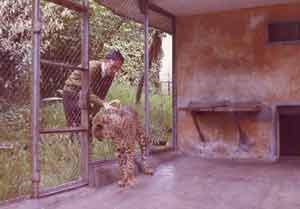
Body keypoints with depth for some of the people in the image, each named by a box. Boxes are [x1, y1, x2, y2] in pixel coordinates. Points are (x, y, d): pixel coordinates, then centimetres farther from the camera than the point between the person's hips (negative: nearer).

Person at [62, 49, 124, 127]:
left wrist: (92, 114, -15)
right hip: (71, 94, -6)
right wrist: (104, 103, -48)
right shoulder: (92, 68, -31)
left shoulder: (110, 75, -10)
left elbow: (100, 96, -7)